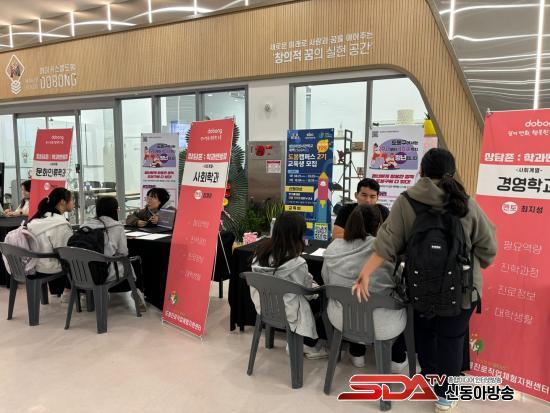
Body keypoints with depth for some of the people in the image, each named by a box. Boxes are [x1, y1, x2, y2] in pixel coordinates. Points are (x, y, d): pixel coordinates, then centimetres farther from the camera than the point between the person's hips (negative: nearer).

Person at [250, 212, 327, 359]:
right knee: (320, 301, 17)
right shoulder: (297, 263, -27)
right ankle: (310, 346, 31)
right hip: (286, 312, -6)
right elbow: (307, 286, -9)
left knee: (311, 299, 23)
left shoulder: (261, 251, -10)